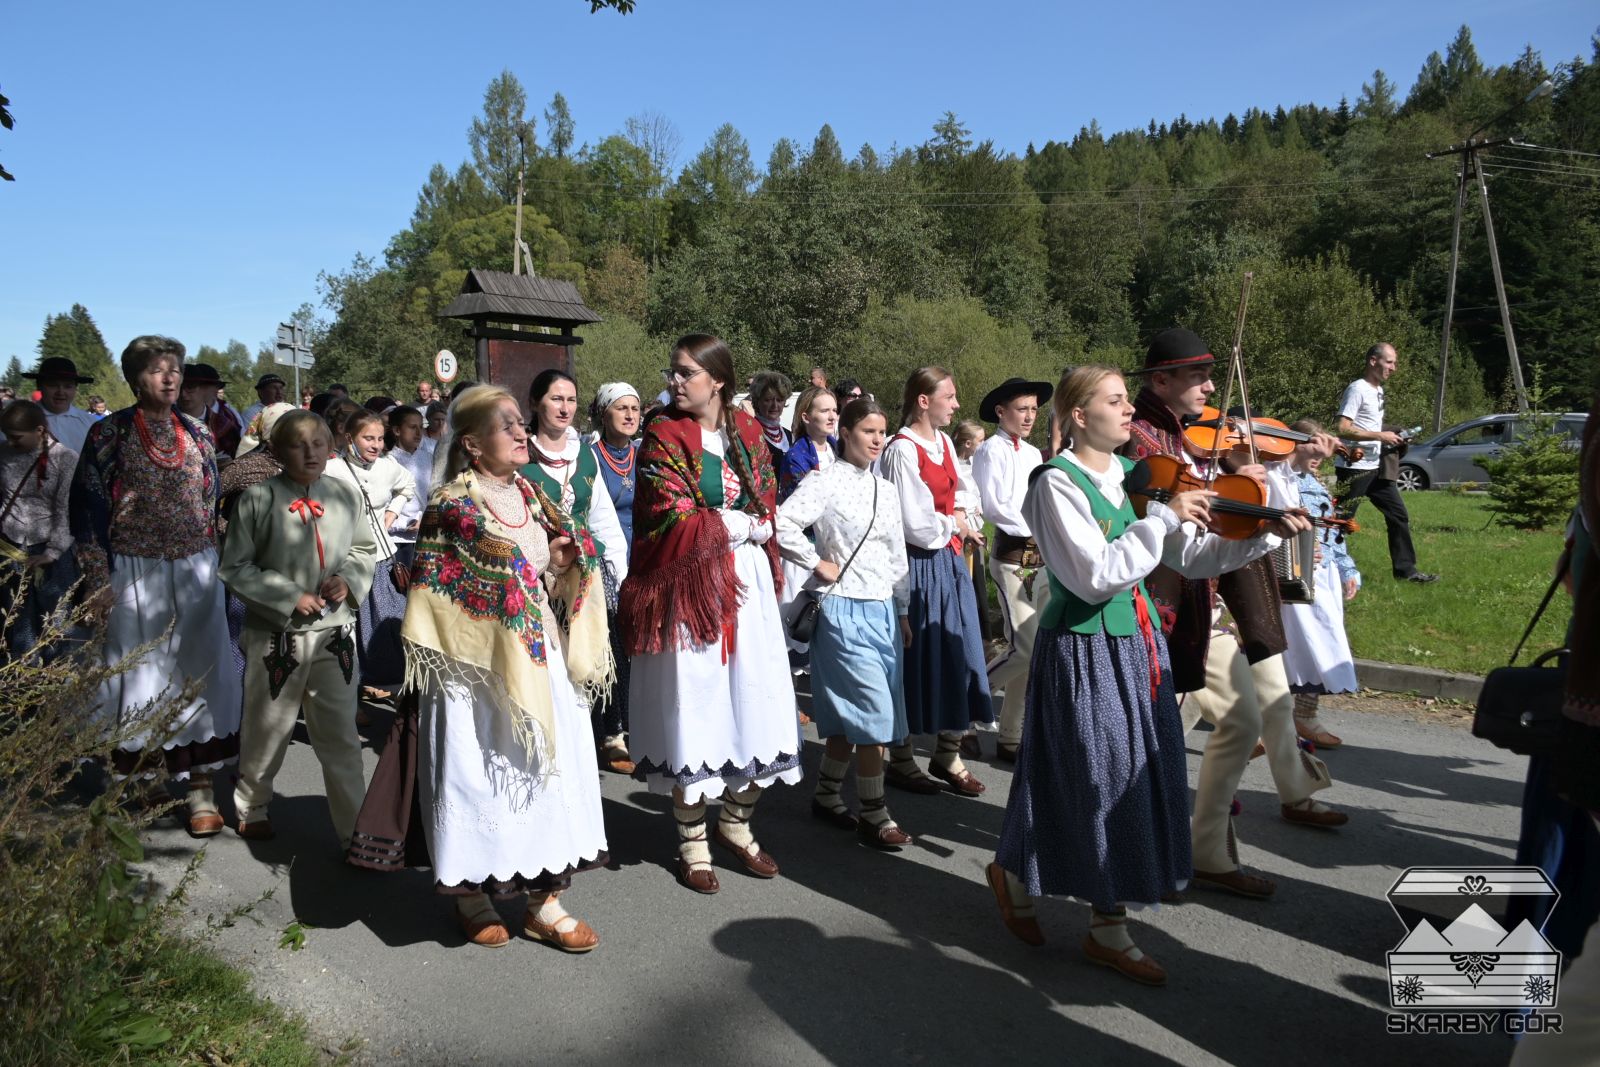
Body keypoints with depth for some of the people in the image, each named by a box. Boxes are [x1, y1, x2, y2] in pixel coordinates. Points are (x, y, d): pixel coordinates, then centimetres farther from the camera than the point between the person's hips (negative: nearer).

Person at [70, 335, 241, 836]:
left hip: (196, 570, 3)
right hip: (136, 572, -2)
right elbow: (87, 507, -3)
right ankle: (135, 774, 21)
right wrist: (98, 578, -8)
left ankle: (201, 787, 8)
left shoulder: (197, 434, 7)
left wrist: (213, 565, 12)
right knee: (139, 672, 4)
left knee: (200, 668, 2)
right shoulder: (109, 433, -2)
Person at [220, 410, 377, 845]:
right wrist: (290, 597, -13)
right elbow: (235, 568, -5)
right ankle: (252, 807, 41)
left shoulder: (346, 496, 0)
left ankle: (354, 829, 18)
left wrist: (348, 578, -6)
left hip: (335, 630, 2)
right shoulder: (257, 499, -8)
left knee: (341, 736, 7)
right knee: (267, 728, 15)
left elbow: (366, 549, 14)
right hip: (276, 633, -2)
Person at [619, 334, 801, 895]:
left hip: (747, 584, 4)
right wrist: (741, 524, -5)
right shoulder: (663, 438, -4)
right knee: (693, 705, 1)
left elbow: (767, 513, 7)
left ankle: (736, 822, 28)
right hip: (688, 587, -4)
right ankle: (692, 841, 18)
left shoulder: (749, 434, 8)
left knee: (756, 704, 7)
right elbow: (672, 520, -13)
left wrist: (714, 525, -9)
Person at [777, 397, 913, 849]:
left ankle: (826, 795, 28)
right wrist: (817, 563, -13)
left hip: (882, 610, 7)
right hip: (845, 609, -7)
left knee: (847, 713, 13)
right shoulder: (826, 481, -9)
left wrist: (902, 611, 16)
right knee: (875, 711, -7)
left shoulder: (886, 490, 13)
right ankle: (873, 814, 5)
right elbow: (782, 525, -21)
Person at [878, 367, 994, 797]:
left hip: (950, 560, 8)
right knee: (917, 657, 2)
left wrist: (961, 528, 4)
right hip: (920, 564, -8)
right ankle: (900, 759, 18)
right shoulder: (902, 450, -14)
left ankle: (948, 753, 25)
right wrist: (954, 525, -2)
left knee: (957, 655, 10)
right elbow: (915, 524, -16)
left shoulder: (944, 442, 11)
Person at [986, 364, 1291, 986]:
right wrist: (1163, 517, -21)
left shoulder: (1134, 475, 8)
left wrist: (1263, 536, -5)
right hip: (1085, 650, -7)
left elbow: (1191, 557, 7)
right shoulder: (1058, 483, -14)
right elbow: (1097, 577, -23)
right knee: (1098, 782, 2)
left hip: (1139, 643, 7)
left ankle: (1108, 926, 24)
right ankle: (1014, 874, 29)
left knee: (1141, 780, 10)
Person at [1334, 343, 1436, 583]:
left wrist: (1391, 438, 8)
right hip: (1355, 469, -9)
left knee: (1398, 515, 9)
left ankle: (1406, 569, 17)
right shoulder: (1357, 389, -12)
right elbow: (1343, 429, -21)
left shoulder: (1378, 390, 16)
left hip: (1377, 468, 9)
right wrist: (1380, 436, -20)